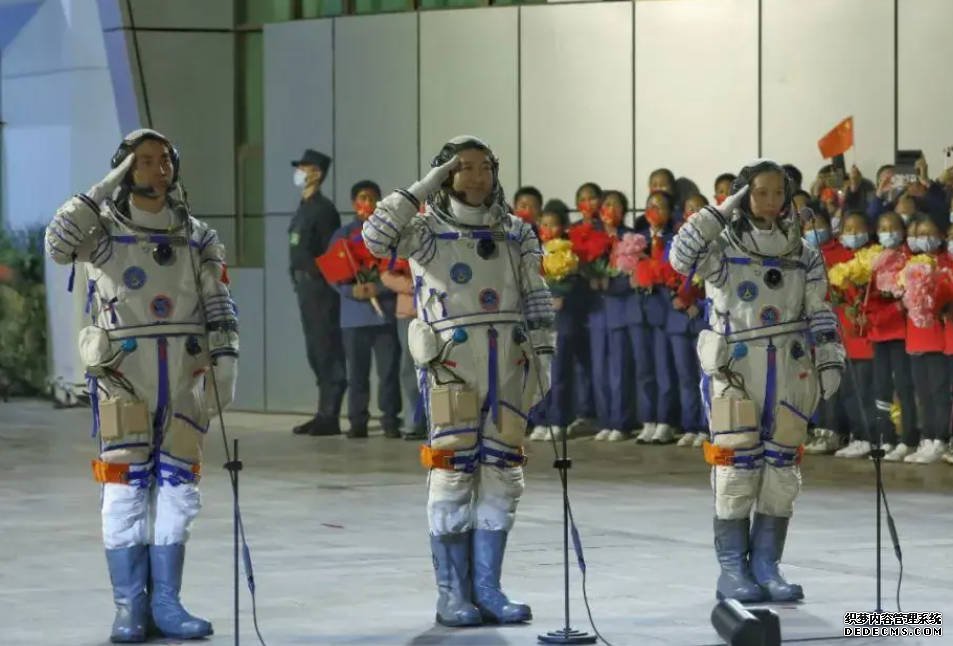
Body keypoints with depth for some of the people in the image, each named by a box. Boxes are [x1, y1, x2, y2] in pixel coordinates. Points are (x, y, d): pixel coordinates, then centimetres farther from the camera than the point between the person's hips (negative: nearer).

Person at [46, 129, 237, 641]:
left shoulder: (196, 237, 11)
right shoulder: (105, 229, 1)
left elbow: (220, 310, 9)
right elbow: (59, 242, -20)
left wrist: (225, 364, -2)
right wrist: (105, 189, -17)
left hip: (183, 377, 3)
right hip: (124, 375, -3)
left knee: (176, 489, 3)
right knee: (126, 489, -4)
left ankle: (165, 603, 9)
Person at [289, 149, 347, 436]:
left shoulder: (323, 209, -11)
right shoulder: (303, 208, 17)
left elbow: (332, 253, -16)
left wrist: (323, 281, -19)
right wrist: (298, 283, 17)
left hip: (319, 286, -10)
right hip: (304, 284, 10)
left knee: (328, 351, -7)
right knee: (315, 352, 12)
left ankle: (330, 417, -8)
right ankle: (324, 414, 17)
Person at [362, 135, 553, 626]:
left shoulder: (516, 234, 12)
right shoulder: (428, 231, 1)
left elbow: (538, 303, 12)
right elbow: (377, 236, -18)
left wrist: (543, 356, 4)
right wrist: (423, 188, -11)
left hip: (507, 366, 4)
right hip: (452, 364, -4)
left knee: (501, 477, 4)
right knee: (454, 476, -5)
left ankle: (487, 589, 12)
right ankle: (452, 594, 2)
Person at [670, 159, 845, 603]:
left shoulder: (803, 255, 10)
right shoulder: (724, 248, -1)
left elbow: (820, 314, 13)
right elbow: (682, 256, -20)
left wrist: (830, 362, 4)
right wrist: (722, 212, -17)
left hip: (790, 370, 4)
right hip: (734, 367, -3)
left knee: (781, 467, 3)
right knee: (737, 466, -6)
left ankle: (765, 566, 10)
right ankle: (732, 569, -1)